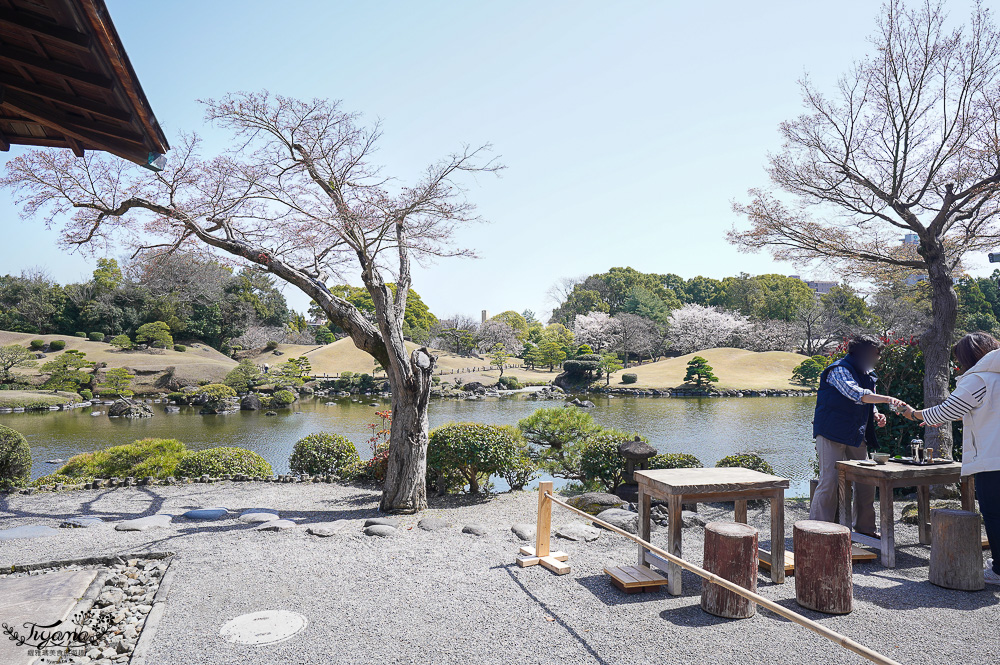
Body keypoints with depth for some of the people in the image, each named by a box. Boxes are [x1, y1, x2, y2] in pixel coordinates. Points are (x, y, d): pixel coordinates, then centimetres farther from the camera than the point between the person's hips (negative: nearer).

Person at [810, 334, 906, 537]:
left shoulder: (868, 374, 15)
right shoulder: (838, 370, -13)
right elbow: (856, 394, -30)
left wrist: (877, 416, 5)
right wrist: (886, 399, -38)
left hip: (857, 436, 9)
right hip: (832, 434, -8)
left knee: (866, 480, 12)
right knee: (829, 481, -11)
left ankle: (865, 526, 28)